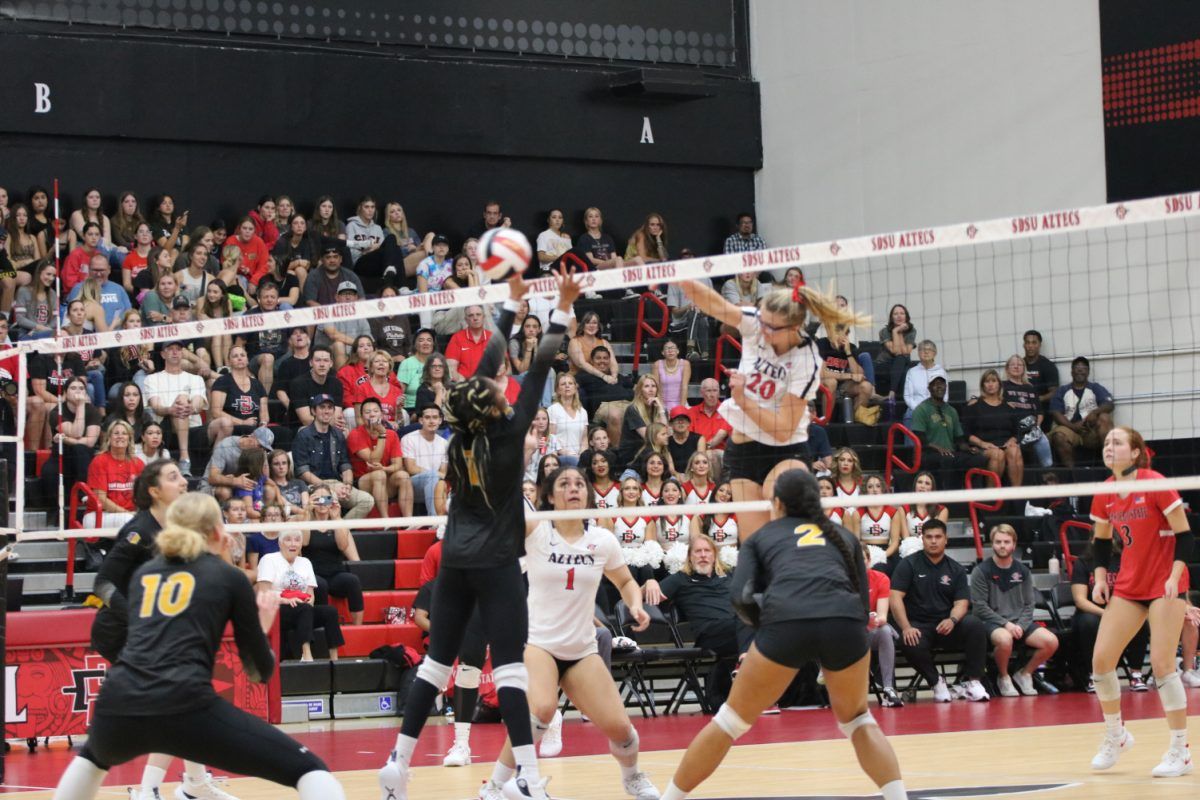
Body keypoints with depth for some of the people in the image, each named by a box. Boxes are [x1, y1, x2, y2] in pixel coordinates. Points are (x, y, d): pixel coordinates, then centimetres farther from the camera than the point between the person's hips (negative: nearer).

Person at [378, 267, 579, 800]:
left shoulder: (462, 430, 2)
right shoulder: (507, 435, -12)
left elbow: (487, 365, 11)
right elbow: (538, 372, -10)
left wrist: (513, 302, 17)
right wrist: (563, 310, -6)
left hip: (454, 560, 6)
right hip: (496, 563, -6)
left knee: (437, 661, 11)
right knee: (508, 666, -9)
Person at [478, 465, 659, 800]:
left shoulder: (603, 540, 1)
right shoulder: (535, 531, -8)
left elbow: (626, 582, 18)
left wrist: (636, 605, -4)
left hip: (582, 651, 3)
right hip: (538, 643, -3)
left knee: (618, 727, -7)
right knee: (542, 709, -32)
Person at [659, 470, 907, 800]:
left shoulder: (760, 538, 27)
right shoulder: (843, 535, 32)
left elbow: (742, 597, 10)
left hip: (785, 622, -2)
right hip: (845, 622, 2)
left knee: (731, 721, 16)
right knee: (857, 721, 27)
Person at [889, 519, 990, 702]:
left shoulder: (956, 569, 11)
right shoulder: (908, 565, 3)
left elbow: (961, 603, 2)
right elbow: (896, 598, -7)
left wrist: (952, 620, -22)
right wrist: (906, 628, -21)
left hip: (946, 625, 2)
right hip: (918, 625, -2)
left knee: (975, 625, -28)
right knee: (911, 644, -37)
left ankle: (972, 681, -15)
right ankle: (936, 682, -9)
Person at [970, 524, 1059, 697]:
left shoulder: (1023, 571, 11)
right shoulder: (981, 571, -2)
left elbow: (1029, 604, 9)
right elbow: (980, 607, -7)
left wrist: (1020, 625, -10)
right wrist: (1006, 624, -16)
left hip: (1020, 623, 4)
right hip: (992, 623, -4)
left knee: (1051, 641, -20)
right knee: (1004, 639, -39)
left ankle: (1024, 674, 7)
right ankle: (1003, 678, -8)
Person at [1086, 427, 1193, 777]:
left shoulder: (1154, 484, -15)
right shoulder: (1104, 494, 2)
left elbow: (1184, 534, -13)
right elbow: (1101, 540, 17)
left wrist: (1174, 576, -23)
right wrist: (1100, 577, 4)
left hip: (1166, 584, -6)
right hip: (1128, 586, 6)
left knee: (1161, 662, -12)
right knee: (1101, 659, -1)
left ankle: (1180, 751, -2)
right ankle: (1115, 736, 20)